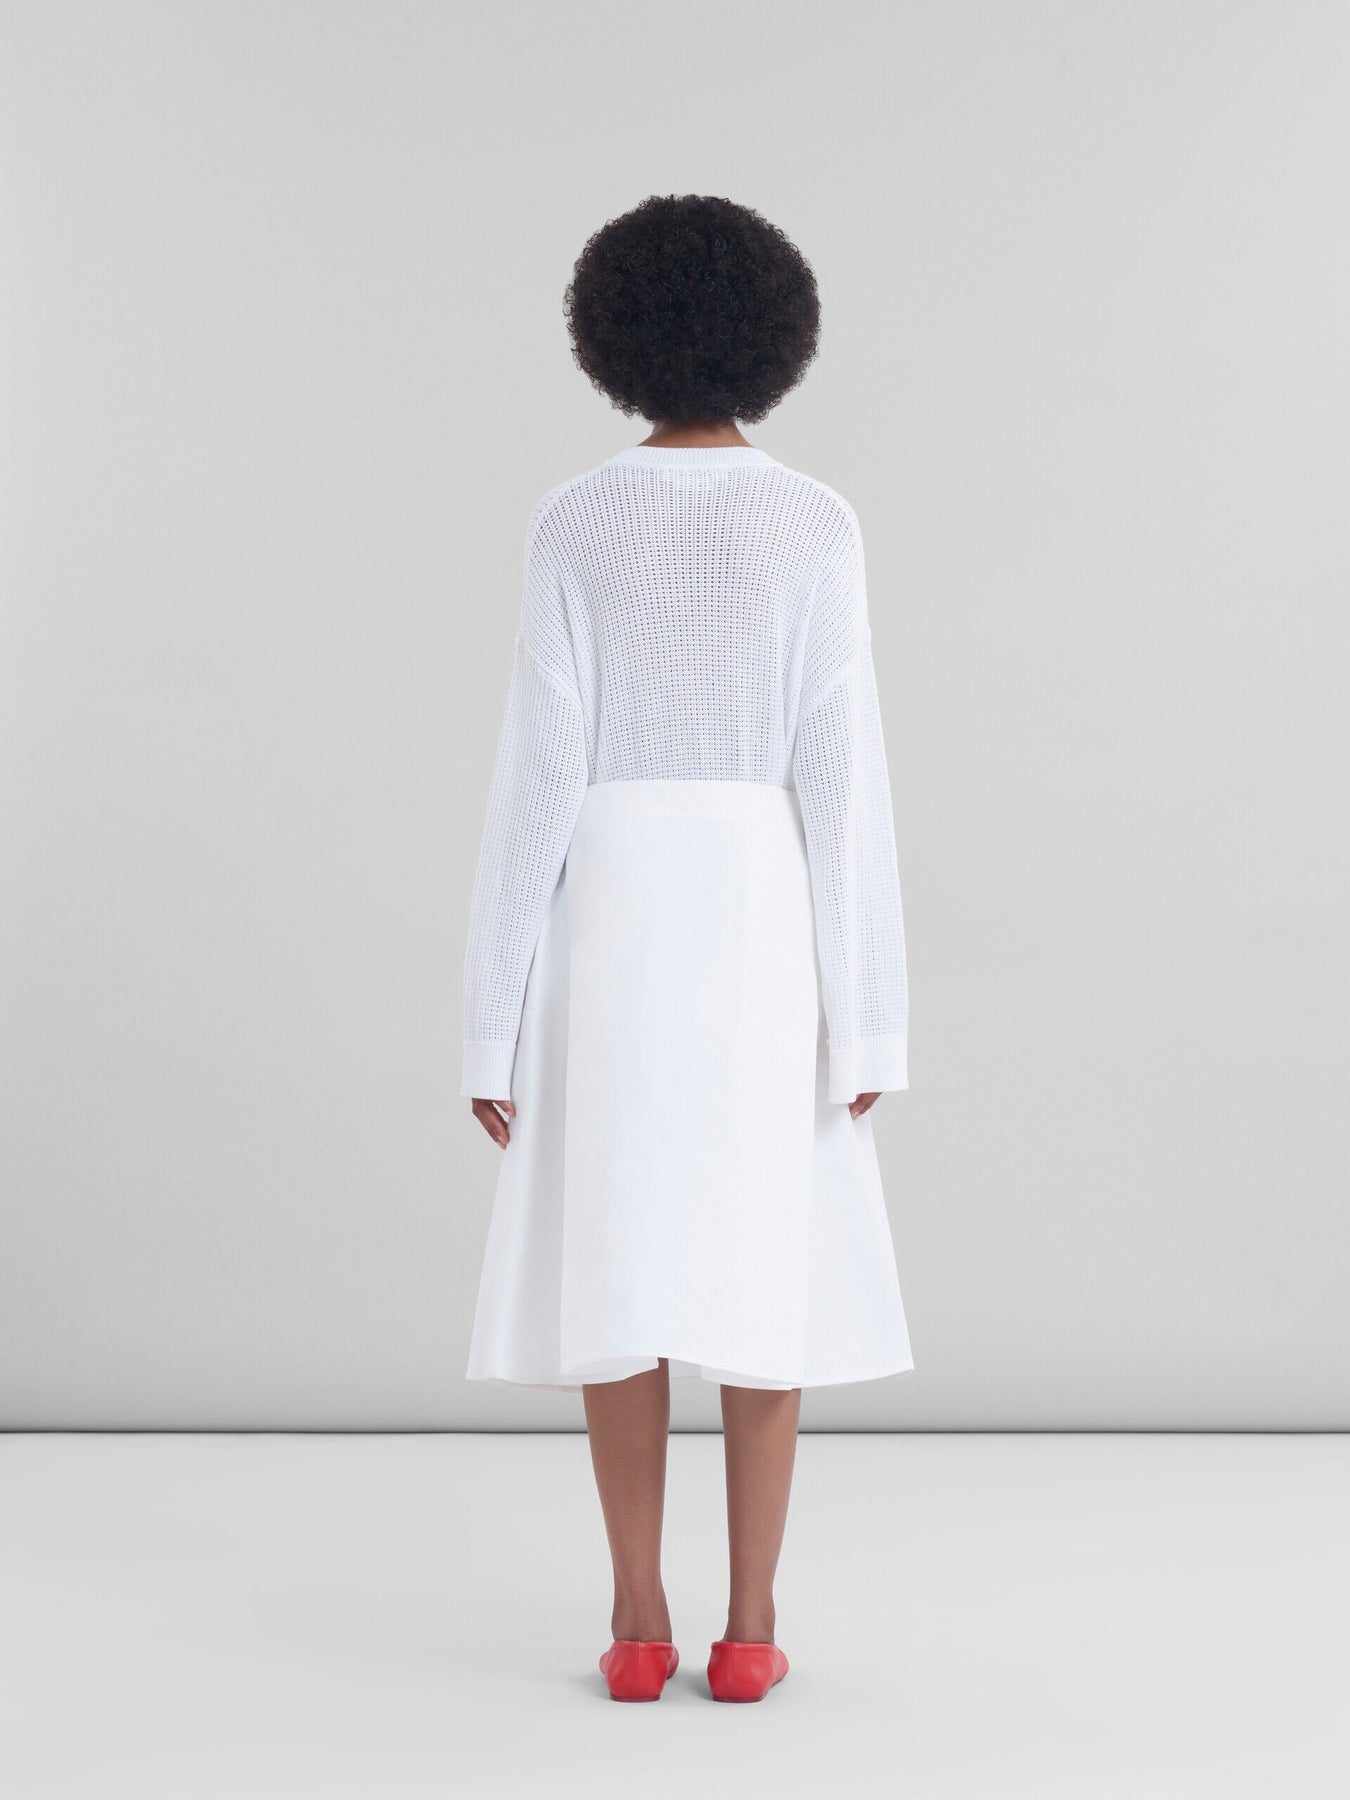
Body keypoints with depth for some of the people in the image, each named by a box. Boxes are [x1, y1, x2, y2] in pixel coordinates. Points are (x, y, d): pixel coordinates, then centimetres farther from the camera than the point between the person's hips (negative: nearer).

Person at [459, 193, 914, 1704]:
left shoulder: (573, 523, -3)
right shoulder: (816, 524, -3)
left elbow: (539, 773, -5)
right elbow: (841, 773, -6)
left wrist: (496, 1015, 1)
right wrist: (871, 1010, -1)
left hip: (613, 913, 0)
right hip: (763, 915, 0)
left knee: (620, 1264, 7)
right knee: (762, 1266, 7)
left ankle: (640, 1623, 11)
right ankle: (750, 1626, 10)